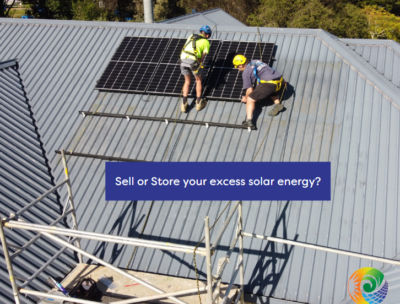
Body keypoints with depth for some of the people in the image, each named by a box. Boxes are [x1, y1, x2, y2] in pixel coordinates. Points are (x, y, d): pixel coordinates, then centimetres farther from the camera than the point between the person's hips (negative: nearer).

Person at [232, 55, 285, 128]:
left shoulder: (245, 72, 6)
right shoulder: (255, 61, 28)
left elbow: (250, 90, 6)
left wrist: (246, 98, 27)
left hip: (269, 83, -7)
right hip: (281, 81, 8)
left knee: (250, 99, 2)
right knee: (272, 92, 39)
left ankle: (249, 120, -15)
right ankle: (277, 104, 10)